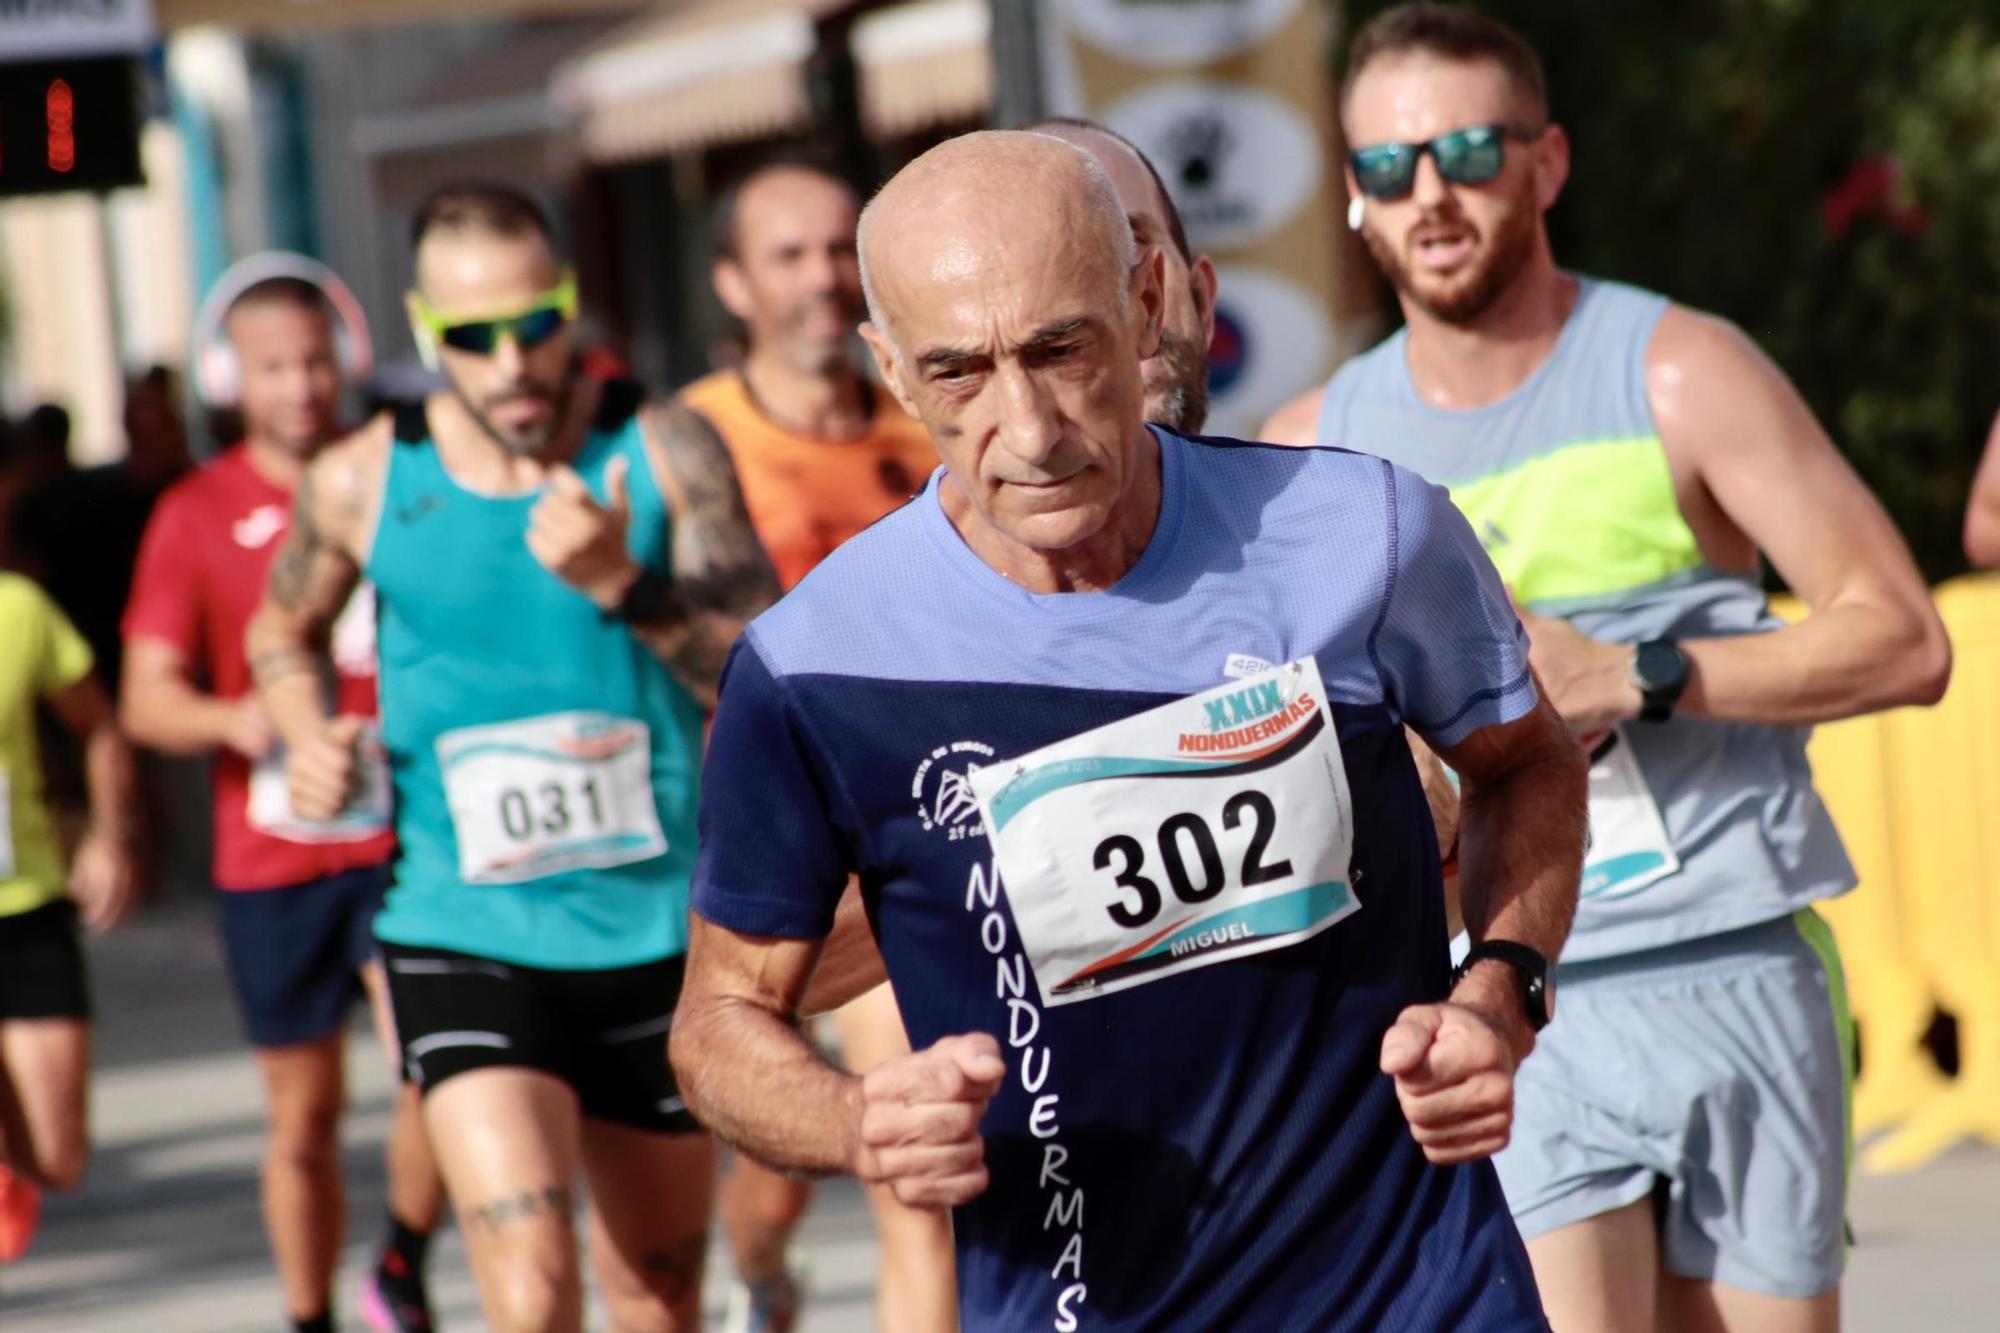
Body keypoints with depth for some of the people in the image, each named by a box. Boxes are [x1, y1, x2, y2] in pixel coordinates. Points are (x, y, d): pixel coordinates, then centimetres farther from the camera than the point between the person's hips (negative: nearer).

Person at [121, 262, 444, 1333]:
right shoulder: (197, 514, 1)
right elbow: (147, 699, -3)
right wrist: (232, 718, -22)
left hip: (406, 839, -1)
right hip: (269, 862, 1)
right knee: (303, 1117, 8)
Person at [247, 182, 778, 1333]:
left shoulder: (664, 451, -6)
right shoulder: (366, 483, -3)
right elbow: (284, 629, 19)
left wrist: (624, 585, -28)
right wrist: (308, 733, -1)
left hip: (658, 932, 2)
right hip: (465, 938, -2)